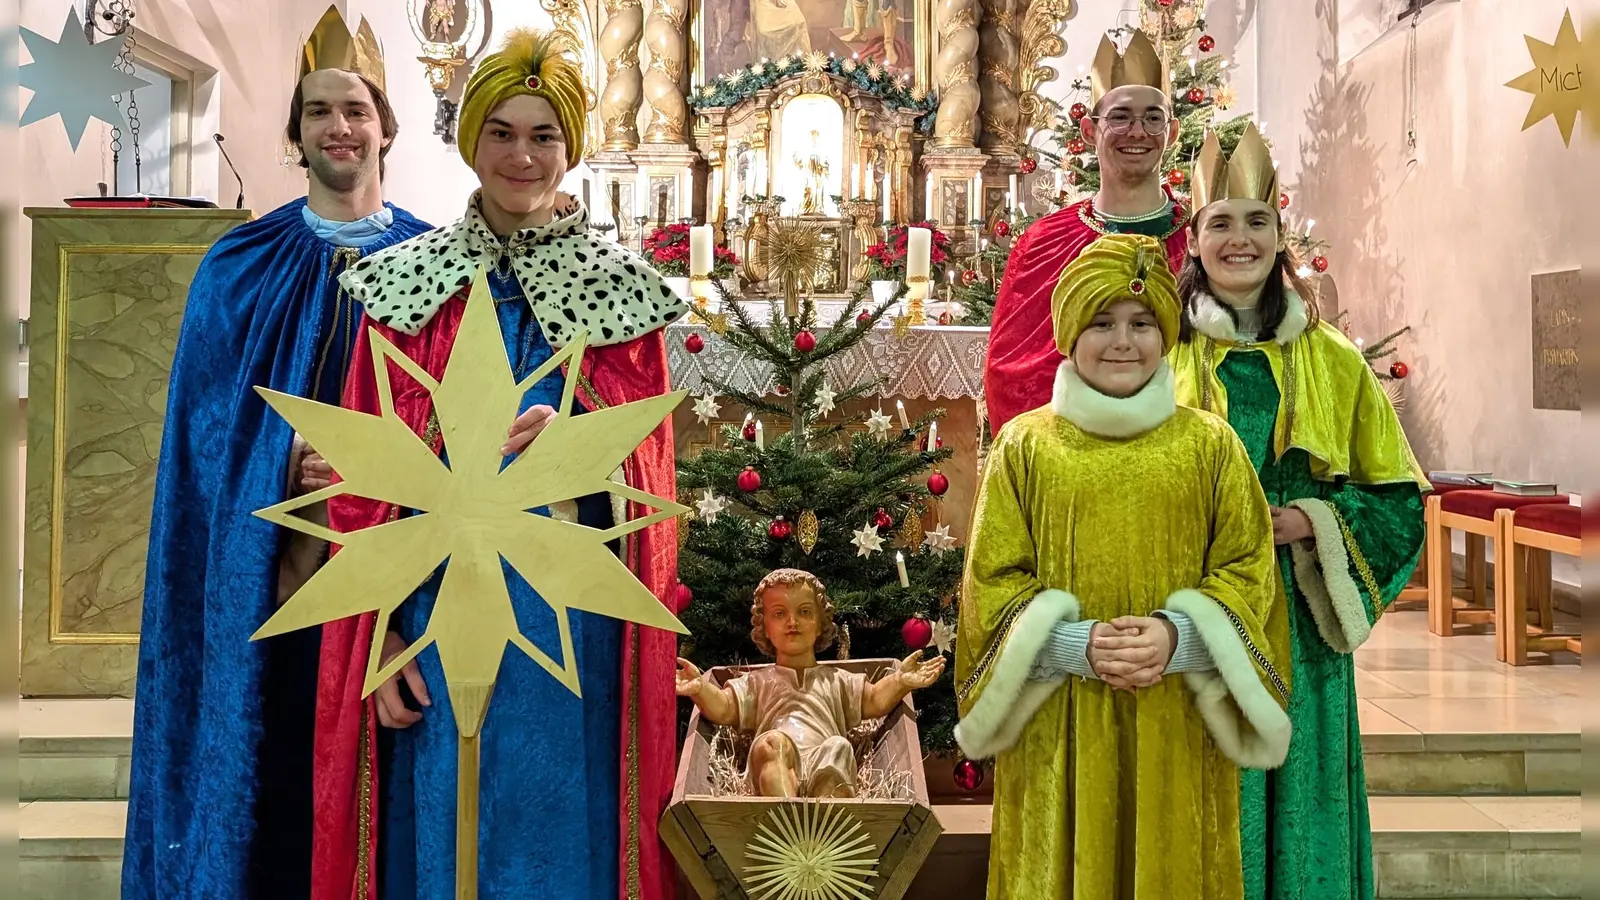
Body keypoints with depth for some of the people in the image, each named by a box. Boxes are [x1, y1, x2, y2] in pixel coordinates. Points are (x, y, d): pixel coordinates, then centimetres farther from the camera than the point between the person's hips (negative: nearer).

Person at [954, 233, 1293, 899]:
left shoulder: (1211, 444, 4)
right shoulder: (1024, 445, 2)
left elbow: (1246, 569, 2)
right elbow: (993, 582, 0)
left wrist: (1177, 637, -15)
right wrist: (1074, 643, -15)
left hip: (1177, 730, 1)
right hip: (1059, 731, 0)